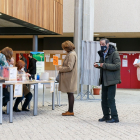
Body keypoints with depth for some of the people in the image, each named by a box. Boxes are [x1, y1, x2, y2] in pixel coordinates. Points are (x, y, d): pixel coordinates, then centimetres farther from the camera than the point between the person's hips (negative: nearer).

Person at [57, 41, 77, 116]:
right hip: (68, 77, 10)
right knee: (70, 94, 12)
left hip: (70, 77, -10)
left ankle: (71, 111, -2)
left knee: (70, 93, -6)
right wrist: (62, 67, 10)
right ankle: (70, 110, 17)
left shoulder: (72, 55, -17)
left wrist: (61, 68, -9)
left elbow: (69, 68, -22)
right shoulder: (70, 54, 16)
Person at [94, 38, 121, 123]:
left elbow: (117, 65, -20)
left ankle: (115, 117, -3)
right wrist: (98, 65, 3)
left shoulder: (114, 53, -11)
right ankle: (106, 116, 20)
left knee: (110, 99, -9)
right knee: (104, 99, 10)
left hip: (111, 80, -8)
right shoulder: (102, 54, 14)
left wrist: (104, 65, -23)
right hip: (104, 80, 8)